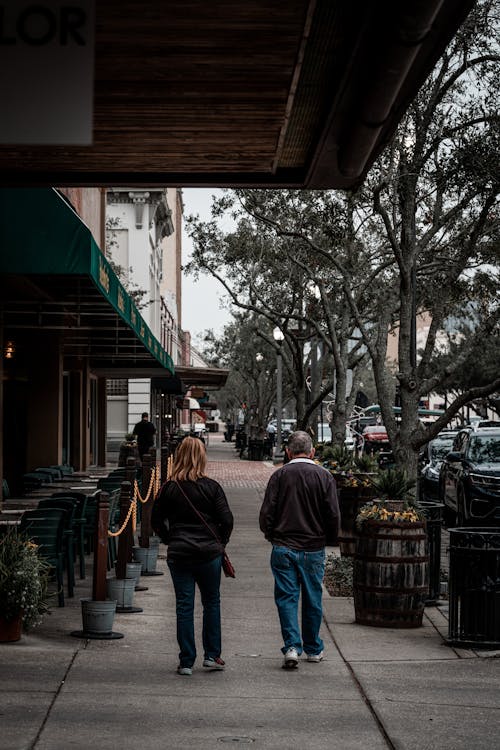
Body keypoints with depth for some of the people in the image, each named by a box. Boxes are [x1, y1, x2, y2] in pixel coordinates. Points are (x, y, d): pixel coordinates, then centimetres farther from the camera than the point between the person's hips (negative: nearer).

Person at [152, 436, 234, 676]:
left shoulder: (169, 488, -3)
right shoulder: (211, 487, -6)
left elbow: (156, 521, 3)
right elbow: (227, 520, -7)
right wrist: (219, 543, 8)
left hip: (178, 555, 1)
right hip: (209, 553, -1)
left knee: (184, 606, 5)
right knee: (211, 603, 15)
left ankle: (186, 662, 6)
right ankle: (211, 656, 16)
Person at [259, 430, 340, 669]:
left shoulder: (279, 475, -4)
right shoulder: (324, 476, -2)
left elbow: (266, 514, -5)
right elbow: (333, 515, -4)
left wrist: (272, 537, 12)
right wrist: (329, 540, 13)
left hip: (283, 548, -1)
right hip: (313, 549, 1)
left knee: (286, 598, 3)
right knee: (313, 600, 12)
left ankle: (292, 646, -10)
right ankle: (313, 649, 23)